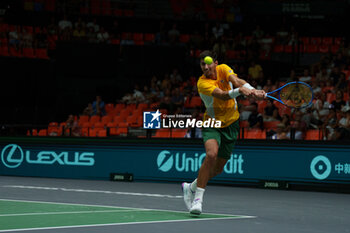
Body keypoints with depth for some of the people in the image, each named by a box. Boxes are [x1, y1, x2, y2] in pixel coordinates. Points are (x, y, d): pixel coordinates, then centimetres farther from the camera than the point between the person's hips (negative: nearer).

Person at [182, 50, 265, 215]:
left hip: (230, 124, 4)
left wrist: (252, 90, -44)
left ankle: (191, 187, 32)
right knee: (211, 154, -32)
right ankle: (198, 197, -22)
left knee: (218, 168, 7)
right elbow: (223, 95, -36)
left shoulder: (223, 69, -7)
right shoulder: (202, 83, -21)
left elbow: (237, 81, -25)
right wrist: (239, 91, -55)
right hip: (212, 123, -4)